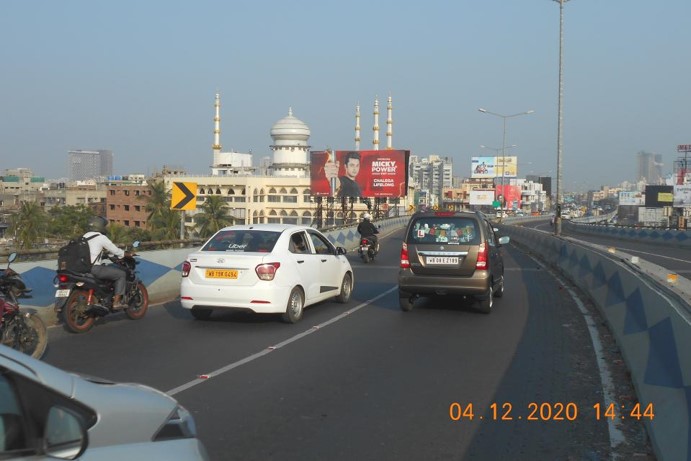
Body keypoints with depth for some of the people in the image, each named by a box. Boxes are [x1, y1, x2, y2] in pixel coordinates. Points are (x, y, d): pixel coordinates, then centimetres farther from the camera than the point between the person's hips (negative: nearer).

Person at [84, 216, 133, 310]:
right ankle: (116, 302, -4)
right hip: (95, 269, -9)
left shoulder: (85, 236, 15)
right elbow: (116, 251, -5)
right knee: (121, 274, 2)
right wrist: (129, 254, 10)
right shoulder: (101, 238, -8)